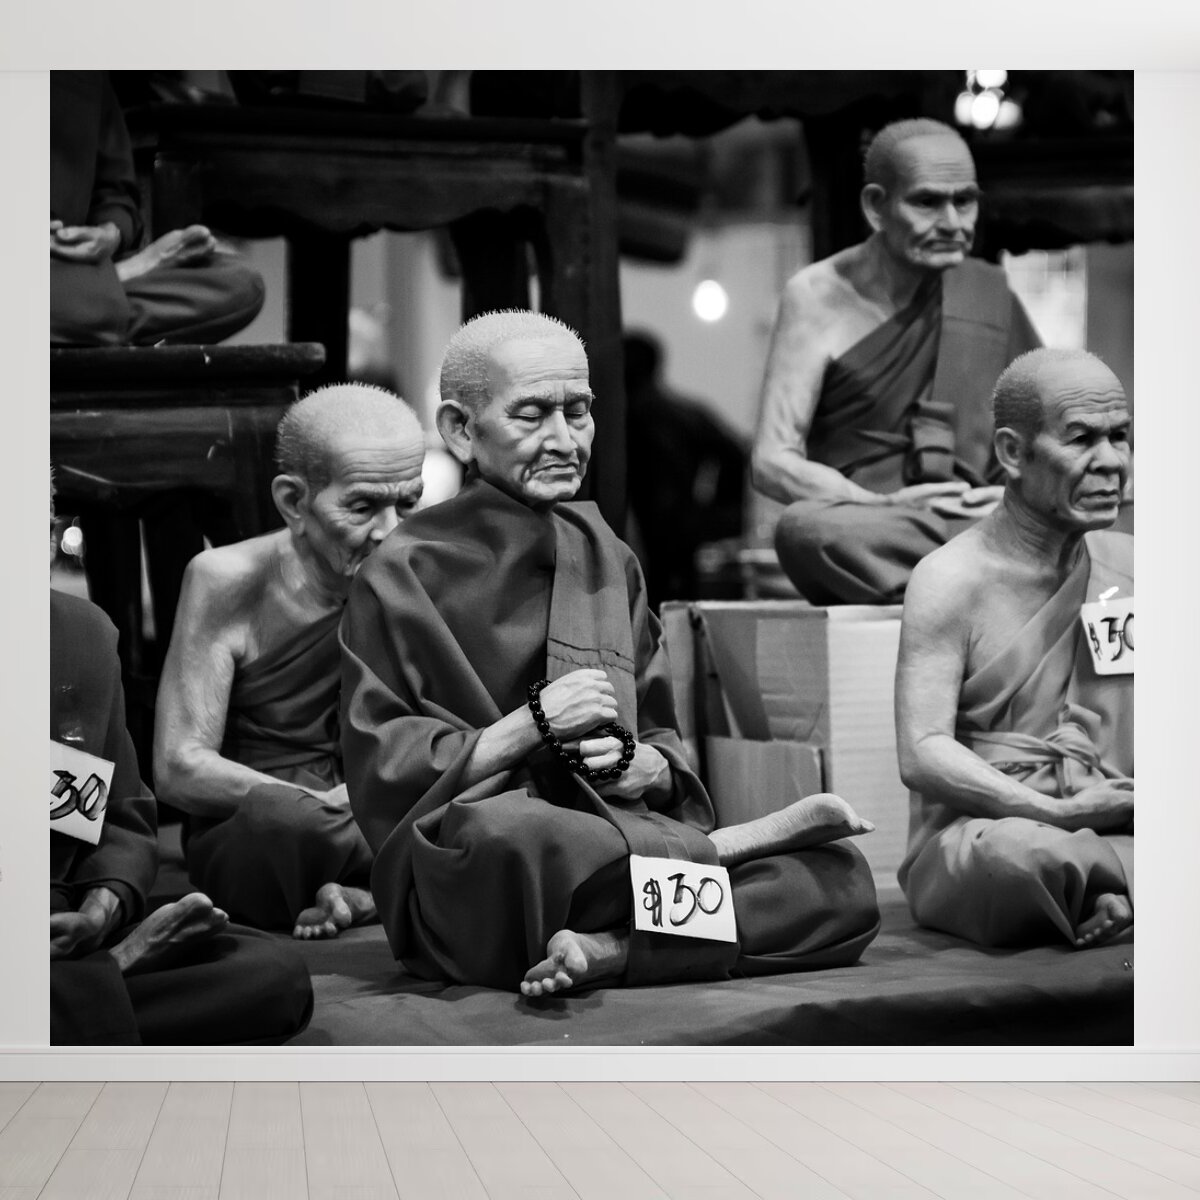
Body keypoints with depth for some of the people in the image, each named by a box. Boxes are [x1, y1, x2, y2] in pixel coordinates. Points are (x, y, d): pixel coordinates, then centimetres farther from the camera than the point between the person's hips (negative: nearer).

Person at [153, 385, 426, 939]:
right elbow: (179, 769, -10)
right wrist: (323, 805, -23)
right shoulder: (227, 581, -7)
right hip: (245, 842, -3)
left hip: (376, 831, 3)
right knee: (275, 815, -38)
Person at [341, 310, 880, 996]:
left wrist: (646, 769, -7)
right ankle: (733, 841, -17)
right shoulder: (406, 574, 1)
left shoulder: (607, 559, 18)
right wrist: (530, 726, -12)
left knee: (843, 881, -15)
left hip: (619, 848, 5)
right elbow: (379, 778, -5)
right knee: (496, 833, -42)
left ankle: (612, 950, -31)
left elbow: (665, 744, 17)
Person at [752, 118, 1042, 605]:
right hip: (864, 530, -2)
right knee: (803, 529, -38)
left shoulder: (984, 291, 10)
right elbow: (771, 463, -5)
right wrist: (886, 506, -18)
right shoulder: (820, 295, 0)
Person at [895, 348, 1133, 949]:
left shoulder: (1130, 568, 9)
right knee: (1019, 853, -39)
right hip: (969, 837, -4)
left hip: (1114, 829, 4)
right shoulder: (952, 580, -6)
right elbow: (922, 758, -15)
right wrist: (1057, 813, -26)